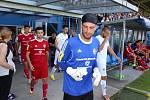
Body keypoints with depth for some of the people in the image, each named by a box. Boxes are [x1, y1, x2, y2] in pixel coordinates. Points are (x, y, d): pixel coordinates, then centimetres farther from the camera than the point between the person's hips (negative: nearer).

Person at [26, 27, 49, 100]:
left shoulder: (45, 42, 0)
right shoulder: (32, 42, -9)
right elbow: (27, 54, -6)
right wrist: (30, 65, -11)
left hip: (44, 65, 2)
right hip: (35, 65, -2)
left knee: (45, 80, 0)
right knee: (35, 80, 13)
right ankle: (32, 87, 50)